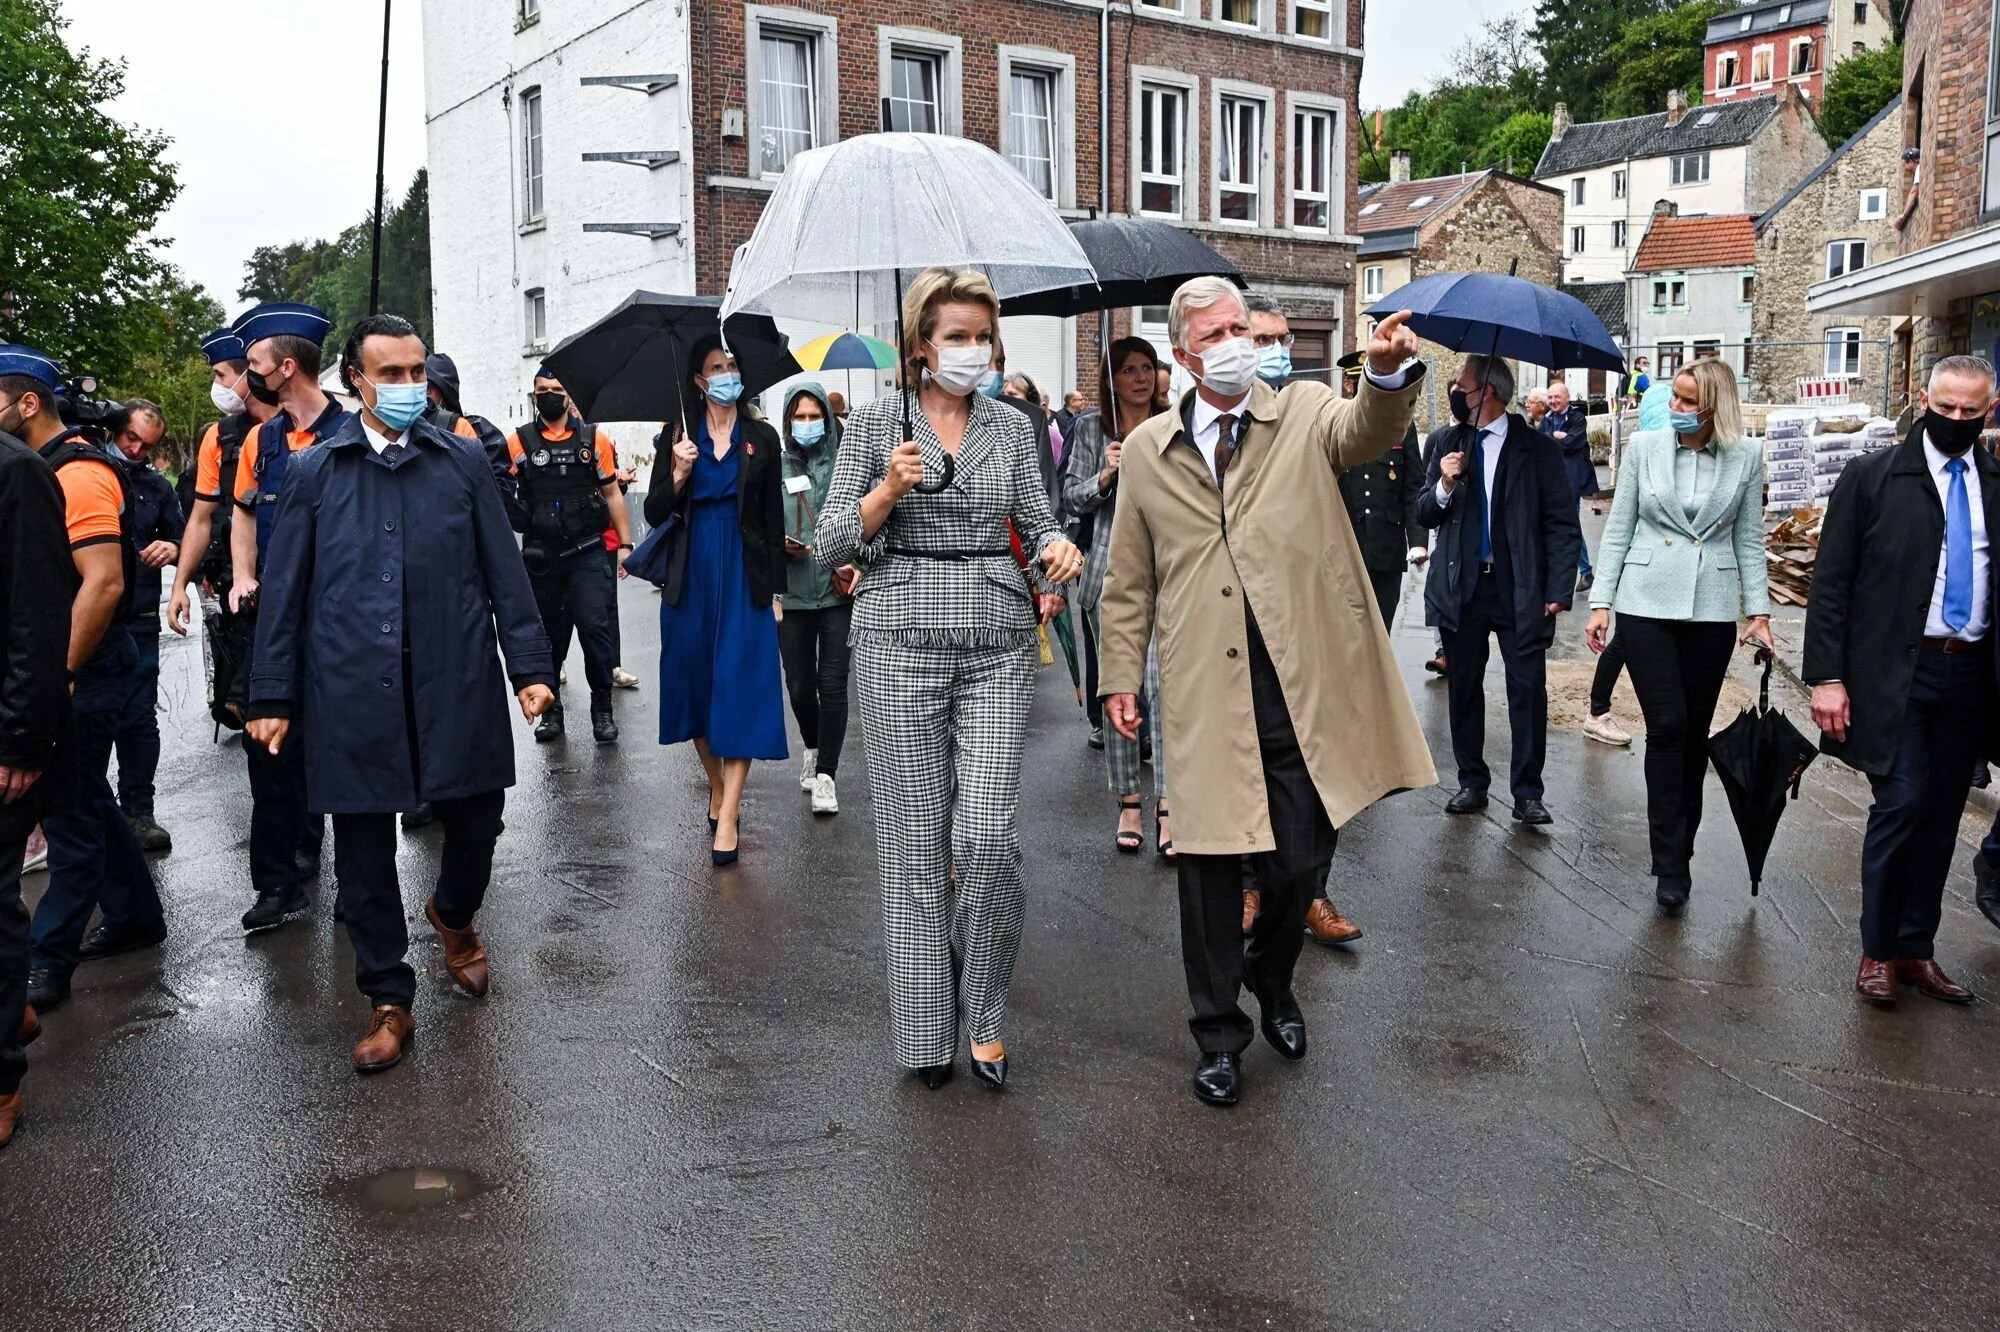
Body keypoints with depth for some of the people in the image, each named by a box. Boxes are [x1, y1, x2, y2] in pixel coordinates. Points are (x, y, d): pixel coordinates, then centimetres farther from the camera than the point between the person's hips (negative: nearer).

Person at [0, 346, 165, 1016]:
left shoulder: (78, 472, -17)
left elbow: (104, 583, -25)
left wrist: (61, 676, -21)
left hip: (85, 675, -10)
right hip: (65, 668, 10)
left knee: (70, 812, -2)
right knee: (86, 801, 17)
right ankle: (135, 916, 30)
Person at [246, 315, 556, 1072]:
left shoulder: (464, 462, 7)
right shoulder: (314, 474, 6)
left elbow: (504, 574, 6)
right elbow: (284, 593, 7)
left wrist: (531, 666, -1)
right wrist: (272, 696, 3)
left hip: (457, 686, 0)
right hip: (353, 692, 0)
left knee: (476, 822, 7)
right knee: (363, 849, 6)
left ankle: (453, 915, 42)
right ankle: (389, 1003, 20)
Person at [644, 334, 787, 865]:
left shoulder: (762, 438, 4)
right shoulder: (678, 438, 6)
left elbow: (774, 520, 5)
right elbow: (654, 513, 3)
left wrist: (776, 591, 1)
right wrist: (678, 475, -15)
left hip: (744, 577, -2)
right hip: (691, 576, 2)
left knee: (739, 687, -7)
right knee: (697, 683, 8)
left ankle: (727, 817, -7)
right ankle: (717, 788, 27)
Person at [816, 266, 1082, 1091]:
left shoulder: (1012, 428, 11)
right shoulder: (876, 423, 4)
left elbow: (1037, 525, 13)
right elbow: (829, 548, 2)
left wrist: (1057, 549, -10)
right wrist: (887, 491, -13)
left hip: (997, 646, 2)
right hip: (902, 641, -1)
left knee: (989, 835, -8)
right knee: (915, 838, 3)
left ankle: (984, 1015, 13)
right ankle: (926, 1029, 17)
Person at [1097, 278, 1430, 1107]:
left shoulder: (1305, 416, 5)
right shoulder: (1148, 450, 9)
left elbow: (1370, 431, -18)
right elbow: (1129, 581, 12)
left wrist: (1391, 373, -39)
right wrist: (1121, 678, 7)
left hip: (1302, 688, 0)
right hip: (1205, 696, 1)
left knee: (1301, 861, 6)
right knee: (1211, 864, 7)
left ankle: (1271, 979, 38)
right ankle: (1219, 1033, 25)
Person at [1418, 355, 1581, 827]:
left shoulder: (1538, 449, -1)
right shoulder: (1448, 444, 8)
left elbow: (1563, 525, -2)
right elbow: (1424, 515, 9)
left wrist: (1559, 590, -9)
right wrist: (1444, 485, -12)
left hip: (1520, 589, -3)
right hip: (1461, 587, 3)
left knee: (1528, 689, -3)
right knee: (1463, 686, 9)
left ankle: (1527, 793, 5)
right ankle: (1472, 782, 21)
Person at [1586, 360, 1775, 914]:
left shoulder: (1745, 458, 4)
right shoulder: (1644, 446, 2)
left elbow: (1749, 541, 9)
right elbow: (1617, 530, 4)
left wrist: (1759, 612, 3)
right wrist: (1600, 602, -1)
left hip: (1711, 609, 2)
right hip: (1646, 603, -1)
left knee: (1694, 733, 8)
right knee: (1666, 726, -9)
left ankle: (1679, 852, 22)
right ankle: (1671, 865, -4)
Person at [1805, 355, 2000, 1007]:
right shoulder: (1872, 477, -1)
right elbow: (1830, 582, -3)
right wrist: (1826, 677, -9)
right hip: (1894, 672, -3)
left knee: (1941, 816, 9)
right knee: (1902, 802, -8)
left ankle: (1917, 950, 23)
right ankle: (1878, 951, 9)